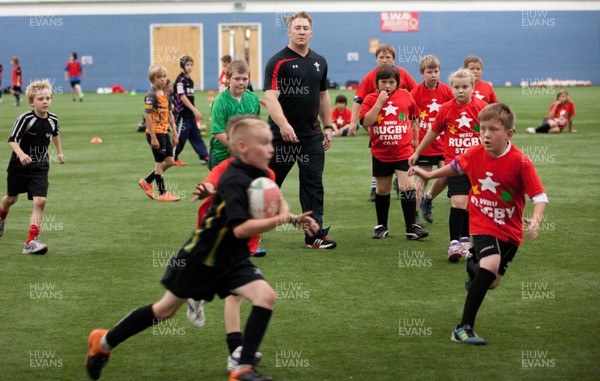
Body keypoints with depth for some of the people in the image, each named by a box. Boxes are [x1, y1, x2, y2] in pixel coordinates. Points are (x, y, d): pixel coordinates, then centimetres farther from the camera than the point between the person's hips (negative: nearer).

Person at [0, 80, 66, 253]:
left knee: (40, 201, -15)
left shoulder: (53, 119, -5)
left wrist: (59, 152, 25)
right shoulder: (25, 119, -21)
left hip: (40, 168, 2)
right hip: (19, 166, -2)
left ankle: (31, 242, -16)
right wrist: (21, 154, -40)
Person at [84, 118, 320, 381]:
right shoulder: (234, 181, -25)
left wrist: (293, 218, -6)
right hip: (202, 257, -7)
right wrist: (279, 220, -39)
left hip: (233, 260, 7)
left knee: (266, 297, -15)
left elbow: (276, 203, 15)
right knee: (166, 309, 8)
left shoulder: (260, 175, -1)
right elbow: (240, 228, -33)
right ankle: (104, 342, 28)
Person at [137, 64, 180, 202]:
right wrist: (153, 137, -20)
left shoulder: (165, 95, 12)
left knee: (170, 161, 9)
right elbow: (148, 117, -18)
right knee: (160, 162, -1)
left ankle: (146, 182, 22)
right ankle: (162, 193, 9)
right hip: (155, 132, -8)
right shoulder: (151, 95, -14)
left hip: (164, 132, 8)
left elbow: (170, 115, 17)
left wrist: (175, 133, 15)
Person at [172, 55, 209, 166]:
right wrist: (194, 110, -20)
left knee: (196, 135, 8)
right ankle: (173, 158, 9)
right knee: (181, 136, -2)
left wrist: (195, 111, 16)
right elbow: (182, 97, -19)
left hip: (190, 113, 8)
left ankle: (204, 156, 9)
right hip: (182, 113, -8)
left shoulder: (190, 80, 12)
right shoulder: (180, 79, -13)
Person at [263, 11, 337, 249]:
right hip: (281, 135, -5)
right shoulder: (277, 62, -9)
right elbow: (270, 97, -19)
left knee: (313, 185, 1)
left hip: (311, 135, 5)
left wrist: (328, 126, 15)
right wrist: (283, 124, -32)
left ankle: (315, 235, 4)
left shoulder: (319, 62, 11)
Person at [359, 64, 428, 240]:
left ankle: (411, 227, -6)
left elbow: (414, 118, 15)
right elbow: (366, 122, -17)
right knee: (382, 189, 12)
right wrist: (379, 102, -20)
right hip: (381, 153, 1)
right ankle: (381, 226, 27)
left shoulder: (405, 96, 1)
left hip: (403, 151, -1)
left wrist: (415, 139, 15)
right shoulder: (371, 99, -3)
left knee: (407, 186, -12)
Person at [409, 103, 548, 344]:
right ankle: (464, 328, -24)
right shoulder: (475, 154, -10)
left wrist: (535, 220, -36)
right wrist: (429, 175, 23)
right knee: (490, 264, -28)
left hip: (510, 229, 1)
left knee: (491, 281, 10)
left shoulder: (520, 162, -19)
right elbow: (457, 166, 13)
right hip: (482, 225, -1)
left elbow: (539, 195, -19)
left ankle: (472, 265, 51)